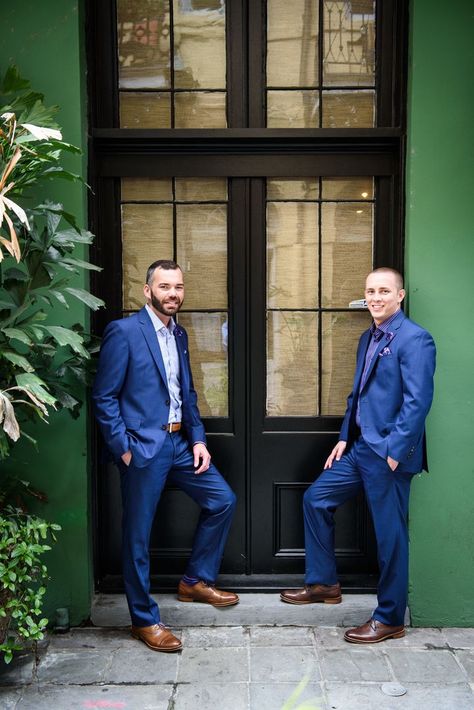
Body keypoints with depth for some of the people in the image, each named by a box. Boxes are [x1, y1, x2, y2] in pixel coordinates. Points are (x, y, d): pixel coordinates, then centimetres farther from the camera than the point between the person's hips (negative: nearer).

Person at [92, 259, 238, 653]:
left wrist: (198, 439, 7)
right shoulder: (123, 331, -11)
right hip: (143, 447, -7)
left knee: (223, 501, 11)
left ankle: (196, 581, 28)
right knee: (138, 535, 2)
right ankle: (145, 619, 18)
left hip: (179, 443, 8)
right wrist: (123, 449, -14)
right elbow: (104, 397, -11)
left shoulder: (179, 334, 12)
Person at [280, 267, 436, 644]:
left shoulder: (414, 339, -14)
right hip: (359, 447, 9)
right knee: (316, 499, 15)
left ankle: (389, 619, 18)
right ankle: (323, 583, 30)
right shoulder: (368, 338, 14)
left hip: (389, 454, -9)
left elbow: (418, 401, -20)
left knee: (390, 535, 2)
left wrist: (394, 451, -21)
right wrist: (345, 437, 14)